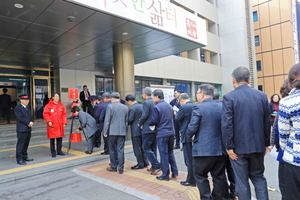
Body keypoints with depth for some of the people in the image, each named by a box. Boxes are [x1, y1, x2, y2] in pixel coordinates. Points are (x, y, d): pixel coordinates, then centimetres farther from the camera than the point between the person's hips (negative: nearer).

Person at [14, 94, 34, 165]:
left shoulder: (27, 108, 17)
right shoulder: (17, 108, -8)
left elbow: (30, 116, 13)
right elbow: (21, 118, -17)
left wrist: (31, 122, -6)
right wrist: (28, 123, -17)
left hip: (28, 129, 8)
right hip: (22, 130, -8)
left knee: (26, 144, 14)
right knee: (20, 144, -3)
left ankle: (24, 157, 25)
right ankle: (19, 159, 4)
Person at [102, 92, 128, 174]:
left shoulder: (110, 106, -8)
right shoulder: (125, 107, 6)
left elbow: (107, 120, -9)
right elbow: (127, 121, 10)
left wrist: (105, 132, -3)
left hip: (112, 131, -3)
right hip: (122, 132, 3)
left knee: (112, 150, 11)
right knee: (120, 150, 7)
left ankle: (113, 167, 22)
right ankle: (120, 168, 11)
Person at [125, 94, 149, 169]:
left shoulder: (132, 108, -18)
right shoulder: (142, 106, 6)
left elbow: (130, 120, -17)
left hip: (136, 131, -8)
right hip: (143, 129, 8)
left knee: (137, 148, 3)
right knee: (142, 146, 18)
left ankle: (140, 164, 11)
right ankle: (145, 162, 25)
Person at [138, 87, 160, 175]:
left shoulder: (146, 103, -14)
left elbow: (144, 115, -21)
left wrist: (140, 123, -5)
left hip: (147, 129, -8)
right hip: (155, 128, 8)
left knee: (146, 148, 1)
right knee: (153, 148, 16)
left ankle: (157, 165, -2)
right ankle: (154, 167, 24)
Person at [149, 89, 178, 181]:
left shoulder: (156, 107, -14)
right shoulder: (169, 106, 10)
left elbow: (154, 121, -14)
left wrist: (146, 123, 3)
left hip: (162, 134, -7)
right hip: (171, 132, 7)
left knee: (164, 154, 3)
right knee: (170, 152, 19)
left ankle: (165, 175, 12)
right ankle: (174, 172, 24)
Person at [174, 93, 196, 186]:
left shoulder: (183, 107, -16)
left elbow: (177, 119, -9)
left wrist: (176, 113, 11)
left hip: (187, 137, -8)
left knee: (189, 159, 3)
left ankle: (191, 181, 13)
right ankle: (196, 178, 28)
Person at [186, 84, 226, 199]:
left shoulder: (199, 108, -12)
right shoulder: (222, 107, 6)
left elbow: (192, 129, -15)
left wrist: (190, 135, 5)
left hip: (203, 150, -5)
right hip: (220, 149, 6)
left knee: (200, 175, 11)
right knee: (219, 177, 15)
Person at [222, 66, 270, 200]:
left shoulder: (229, 97, -12)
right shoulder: (262, 95, 3)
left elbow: (226, 124, -17)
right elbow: (267, 122, 6)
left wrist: (229, 147, -9)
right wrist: (266, 143, 14)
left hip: (239, 146, -4)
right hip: (258, 145, 5)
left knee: (241, 182, 8)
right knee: (259, 177, 20)